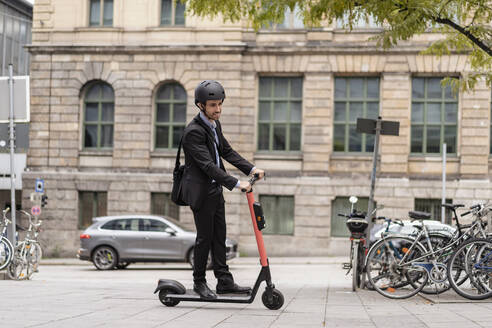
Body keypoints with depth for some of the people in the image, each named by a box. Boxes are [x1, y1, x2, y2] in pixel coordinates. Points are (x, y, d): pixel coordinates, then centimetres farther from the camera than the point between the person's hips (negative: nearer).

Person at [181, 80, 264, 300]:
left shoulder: (215, 124, 9)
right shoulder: (193, 131, -21)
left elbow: (227, 152, 15)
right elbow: (207, 165, -27)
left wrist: (251, 169, 2)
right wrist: (235, 183, -32)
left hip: (216, 189, 9)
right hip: (200, 191, -9)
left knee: (219, 236, 9)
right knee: (205, 237, -1)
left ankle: (224, 281, 12)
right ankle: (199, 282, 12)